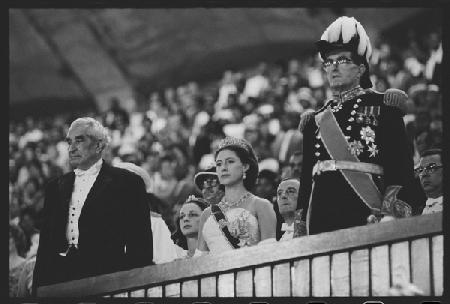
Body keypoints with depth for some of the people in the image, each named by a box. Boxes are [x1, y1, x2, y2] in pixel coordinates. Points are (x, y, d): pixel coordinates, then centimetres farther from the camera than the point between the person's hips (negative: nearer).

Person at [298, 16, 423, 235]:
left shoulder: (382, 106, 7)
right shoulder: (315, 121, 20)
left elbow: (402, 165, -3)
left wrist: (392, 214, -16)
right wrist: (300, 227, 12)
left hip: (367, 213, -4)